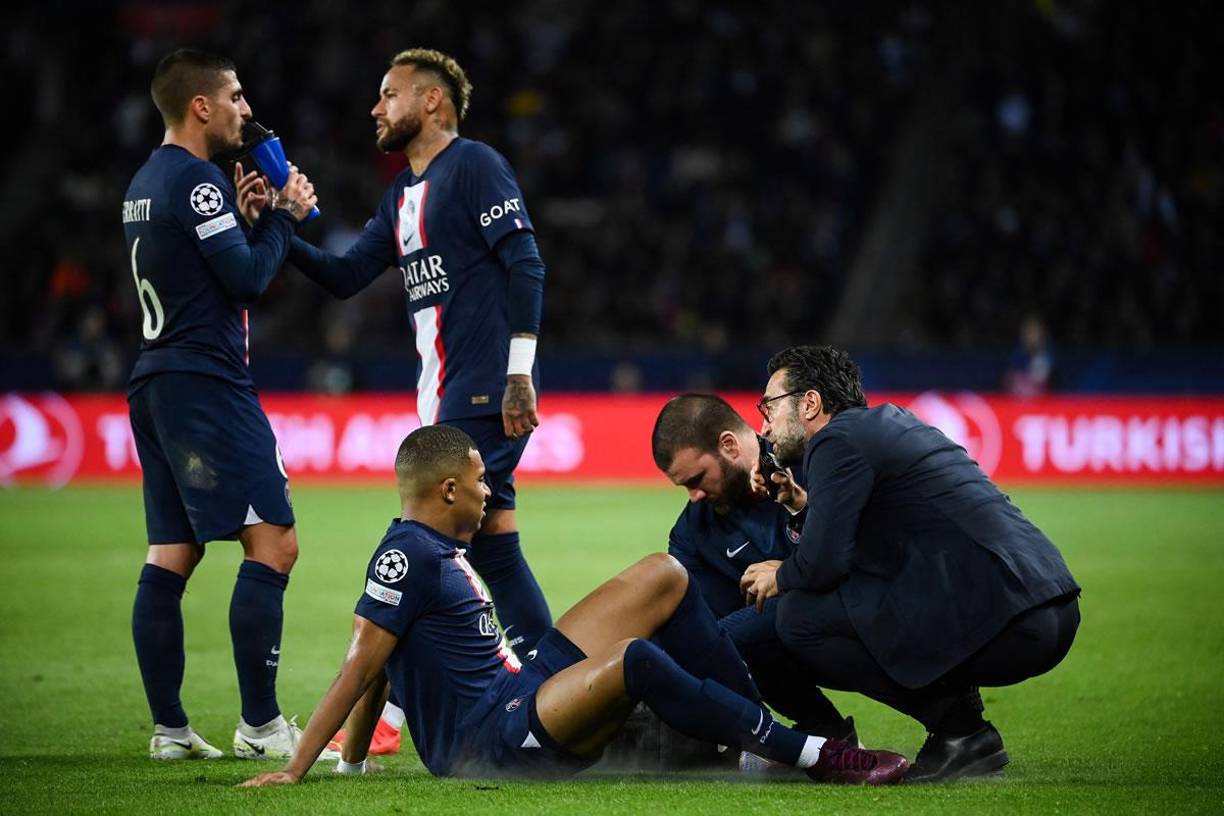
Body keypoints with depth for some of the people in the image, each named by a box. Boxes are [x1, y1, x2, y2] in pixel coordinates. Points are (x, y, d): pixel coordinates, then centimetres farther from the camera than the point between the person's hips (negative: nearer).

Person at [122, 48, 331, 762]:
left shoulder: (148, 182, 17)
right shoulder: (196, 180, -13)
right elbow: (248, 279, -15)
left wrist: (245, 215, 15)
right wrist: (286, 215, -2)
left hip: (157, 383, 10)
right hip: (207, 383, -10)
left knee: (172, 556, 7)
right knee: (273, 545, -9)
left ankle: (169, 729, 6)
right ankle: (260, 725, -11)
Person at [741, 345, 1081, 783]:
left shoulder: (839, 440, -3)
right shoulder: (888, 421, 25)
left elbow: (822, 563, -10)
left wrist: (780, 577, 10)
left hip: (996, 613, -10)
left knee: (799, 614, -5)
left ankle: (957, 726, -3)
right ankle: (959, 722, 11)